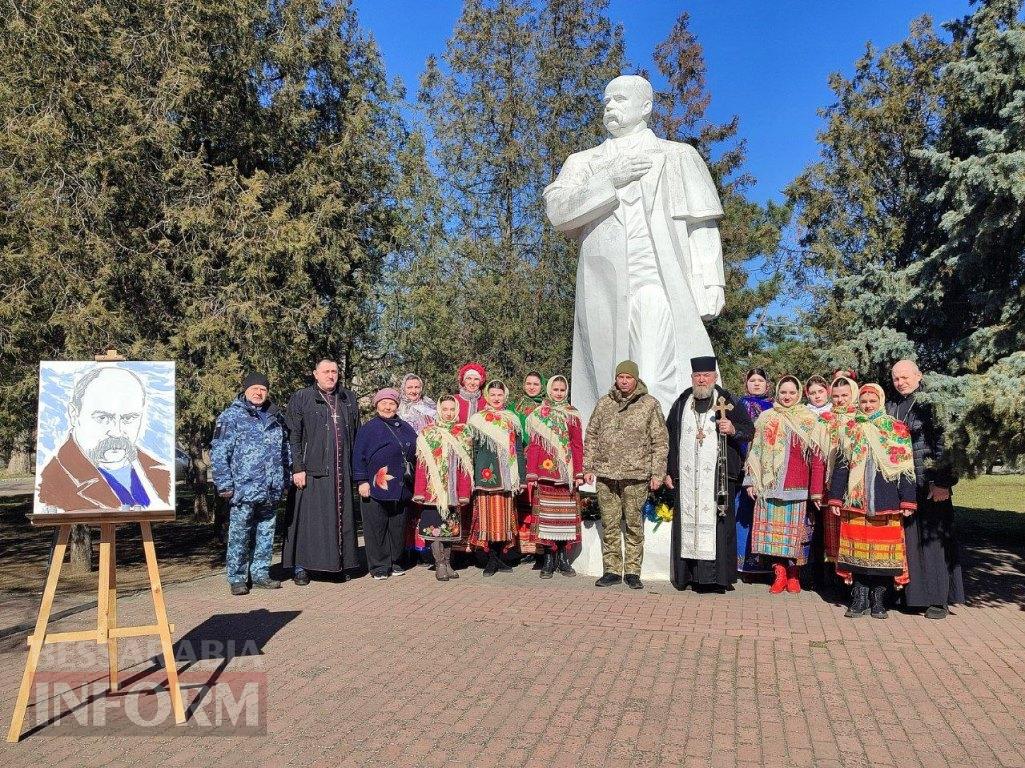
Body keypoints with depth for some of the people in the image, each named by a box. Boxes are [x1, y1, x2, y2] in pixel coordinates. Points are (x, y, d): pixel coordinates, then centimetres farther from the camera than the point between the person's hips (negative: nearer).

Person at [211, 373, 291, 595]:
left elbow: (286, 450, 22)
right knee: (239, 534, 0)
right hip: (244, 488, -5)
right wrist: (224, 484, -10)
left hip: (271, 490, 5)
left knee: (266, 533, 11)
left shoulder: (276, 417, 15)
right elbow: (218, 453, -5)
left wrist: (287, 479, 17)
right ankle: (237, 578, 10)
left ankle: (260, 574, 22)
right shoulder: (231, 416, -1)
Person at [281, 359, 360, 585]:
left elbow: (356, 436, 15)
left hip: (341, 471, 4)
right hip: (311, 470, -4)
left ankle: (340, 563, 18)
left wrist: (355, 468, 10)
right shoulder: (301, 398, 0)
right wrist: (297, 468, -13)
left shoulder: (348, 399, 12)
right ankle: (300, 566, 10)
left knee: (340, 516, 8)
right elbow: (292, 436, -5)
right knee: (308, 517, 0)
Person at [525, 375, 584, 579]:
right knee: (545, 514, -1)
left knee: (565, 514, 3)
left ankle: (562, 557, 15)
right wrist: (531, 474, -3)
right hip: (545, 472, -1)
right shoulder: (538, 415, 5)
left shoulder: (572, 415, 8)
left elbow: (578, 446, 7)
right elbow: (533, 445, 3)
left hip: (566, 473, 1)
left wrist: (579, 473, -1)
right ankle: (548, 559, 8)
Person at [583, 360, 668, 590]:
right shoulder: (604, 403, 10)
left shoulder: (650, 405, 2)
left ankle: (633, 571, 16)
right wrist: (588, 467, 7)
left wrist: (657, 473, -4)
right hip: (606, 474, 3)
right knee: (609, 524, 7)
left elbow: (660, 442, 2)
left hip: (636, 475, -2)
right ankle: (612, 570, 17)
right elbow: (591, 436, 13)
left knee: (633, 524, 4)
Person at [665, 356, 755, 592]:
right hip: (686, 476, 3)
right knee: (687, 523, 2)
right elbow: (669, 438, 14)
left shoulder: (728, 402, 6)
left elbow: (750, 431, 7)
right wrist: (668, 471, 9)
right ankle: (687, 574, 9)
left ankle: (718, 575, 0)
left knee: (717, 523, -5)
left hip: (718, 475, -2)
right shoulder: (681, 404, 14)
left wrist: (733, 429, -14)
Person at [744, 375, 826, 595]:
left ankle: (794, 574, 16)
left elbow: (817, 457, -2)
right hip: (770, 485, 2)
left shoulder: (809, 420, 3)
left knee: (795, 530, 2)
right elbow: (755, 452, 11)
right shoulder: (766, 419, 10)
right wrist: (752, 482, 4)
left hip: (797, 487, -2)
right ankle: (779, 573, 11)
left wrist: (816, 490, -9)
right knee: (773, 528, 2)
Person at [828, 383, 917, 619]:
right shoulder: (850, 430, 11)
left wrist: (907, 500, -3)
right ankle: (859, 598, 11)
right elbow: (841, 466, 10)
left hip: (886, 503, -1)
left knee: (883, 550, 1)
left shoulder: (896, 430, 5)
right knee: (857, 550, 2)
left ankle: (878, 598, 14)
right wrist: (835, 499, 5)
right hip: (855, 501, 2)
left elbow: (905, 468, 2)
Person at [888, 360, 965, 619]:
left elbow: (942, 444, -10)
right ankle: (909, 592, 16)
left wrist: (941, 482, -16)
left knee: (932, 537, -1)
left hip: (928, 483, -5)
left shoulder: (931, 404, -5)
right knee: (907, 537, 7)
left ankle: (939, 598, 7)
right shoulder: (891, 408, 12)